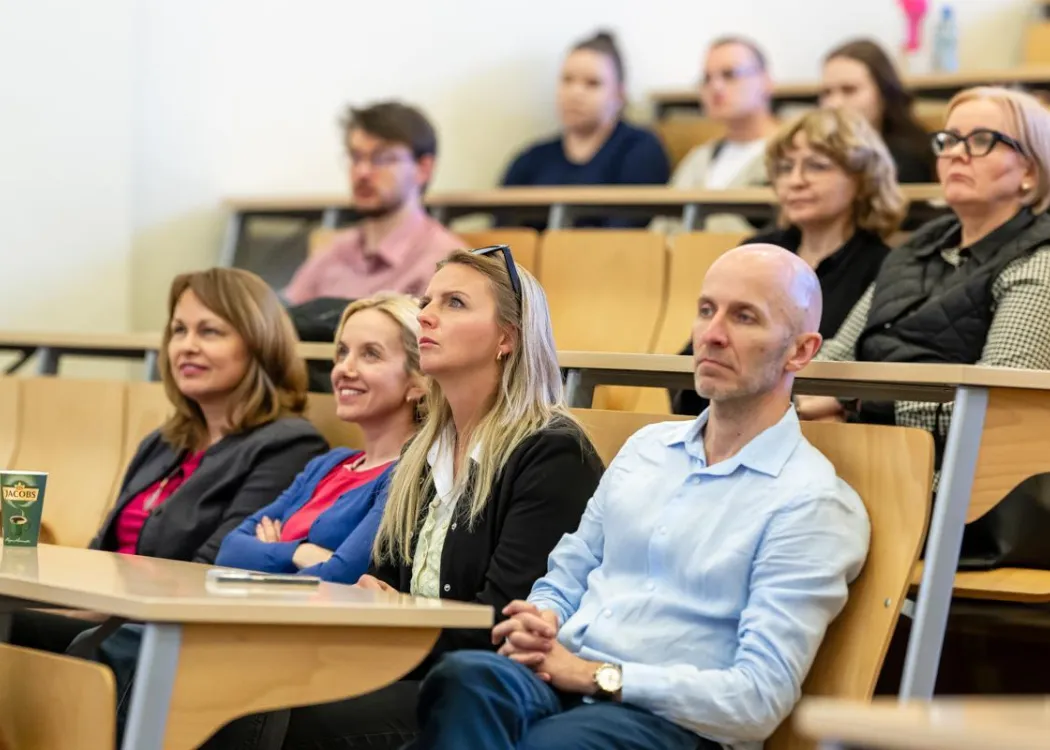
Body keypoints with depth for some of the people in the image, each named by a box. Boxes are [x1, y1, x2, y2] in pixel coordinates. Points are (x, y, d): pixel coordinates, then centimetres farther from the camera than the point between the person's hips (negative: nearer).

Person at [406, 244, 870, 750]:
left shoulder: (811, 504, -3)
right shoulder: (646, 448, 20)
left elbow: (759, 698, -11)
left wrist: (595, 675, -11)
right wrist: (536, 625, -1)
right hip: (558, 683, 6)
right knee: (466, 679, -33)